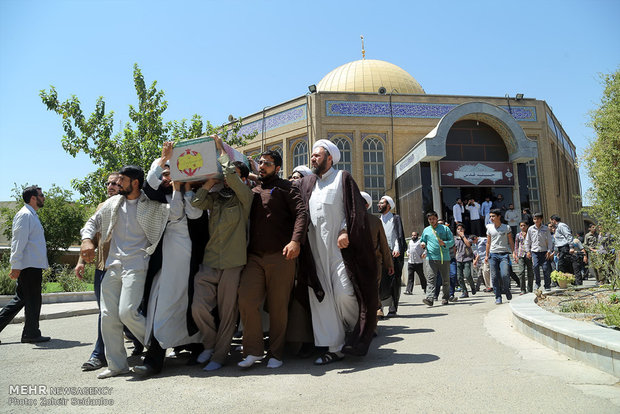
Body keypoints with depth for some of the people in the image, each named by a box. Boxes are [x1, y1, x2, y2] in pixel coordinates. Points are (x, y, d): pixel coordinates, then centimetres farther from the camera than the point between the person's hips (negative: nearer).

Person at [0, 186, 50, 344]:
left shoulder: (32, 215, 20)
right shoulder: (25, 215, -11)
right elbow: (18, 241, -18)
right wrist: (16, 266, -22)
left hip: (33, 266, 10)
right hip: (29, 266, -10)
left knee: (20, 299, 13)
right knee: (32, 301, -1)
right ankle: (31, 334, 8)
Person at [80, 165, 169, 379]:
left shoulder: (152, 206, -1)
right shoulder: (112, 203, 14)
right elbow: (93, 222, 19)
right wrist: (87, 240, 3)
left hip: (136, 265, -6)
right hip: (113, 265, 6)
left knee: (127, 312, -16)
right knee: (108, 317, 3)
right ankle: (116, 364, 16)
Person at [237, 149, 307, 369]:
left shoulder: (285, 187, 7)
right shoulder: (252, 191, 21)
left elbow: (301, 212, -6)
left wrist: (295, 240, -22)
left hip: (280, 255, -4)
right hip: (254, 256, 4)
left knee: (278, 306, 0)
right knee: (246, 300, -9)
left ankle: (275, 354, 14)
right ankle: (253, 350, 6)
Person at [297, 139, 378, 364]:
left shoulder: (342, 178, 7)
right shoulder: (307, 183, 21)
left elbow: (355, 208, -2)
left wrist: (345, 231, -14)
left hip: (339, 246, -5)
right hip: (315, 250, 5)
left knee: (343, 293, -12)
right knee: (321, 298, 1)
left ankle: (356, 333, 16)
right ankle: (335, 347, 8)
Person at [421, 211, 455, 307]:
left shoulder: (445, 228, 7)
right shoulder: (426, 230, 15)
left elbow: (452, 241, 4)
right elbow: (422, 240, 27)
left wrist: (444, 243, -15)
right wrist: (423, 244, 3)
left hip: (444, 258, -1)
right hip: (431, 258, 1)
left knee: (445, 279, 8)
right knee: (430, 279, -13)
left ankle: (445, 298, 22)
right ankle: (429, 298, -23)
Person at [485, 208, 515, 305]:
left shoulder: (506, 228, 5)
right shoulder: (489, 228, 10)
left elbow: (511, 242, 8)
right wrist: (486, 255, 11)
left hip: (504, 254, -2)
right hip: (493, 254, 2)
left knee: (505, 275, -16)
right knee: (495, 277, -2)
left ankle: (506, 289, 14)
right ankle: (498, 297, 7)